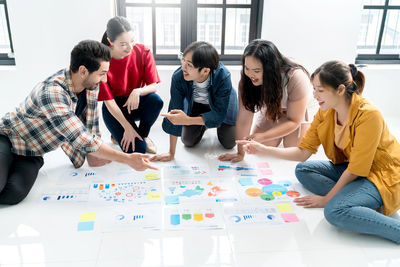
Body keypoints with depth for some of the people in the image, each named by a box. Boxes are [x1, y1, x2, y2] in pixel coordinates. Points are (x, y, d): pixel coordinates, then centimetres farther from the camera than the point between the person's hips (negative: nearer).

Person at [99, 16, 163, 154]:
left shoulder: (143, 52, -15)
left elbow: (153, 86, -13)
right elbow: (109, 101, -17)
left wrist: (138, 91, -37)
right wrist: (128, 128, -22)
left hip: (137, 103, 3)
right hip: (114, 109, -3)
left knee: (156, 100, -33)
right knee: (137, 149, -21)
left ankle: (143, 135, -2)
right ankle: (118, 134, 15)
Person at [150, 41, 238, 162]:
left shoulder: (223, 76, -41)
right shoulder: (178, 77, -36)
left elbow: (219, 114, -35)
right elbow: (174, 112, -30)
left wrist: (188, 120, -51)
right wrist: (171, 153, -26)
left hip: (221, 105, -1)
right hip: (195, 105, 1)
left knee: (229, 144, -2)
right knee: (188, 142, -2)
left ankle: (220, 127, 30)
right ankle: (203, 127, 30)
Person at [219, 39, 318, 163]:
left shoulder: (296, 78, -38)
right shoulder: (247, 80, -28)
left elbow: (293, 121, -30)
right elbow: (244, 118, -26)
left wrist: (263, 136, -41)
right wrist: (240, 153, -26)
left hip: (300, 111, -3)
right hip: (271, 108, 3)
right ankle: (279, 136, 22)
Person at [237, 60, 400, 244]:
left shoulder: (368, 115, -26)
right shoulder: (325, 112, -5)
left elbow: (357, 169, -23)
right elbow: (303, 152, -5)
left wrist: (327, 199, -17)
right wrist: (263, 150, -16)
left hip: (382, 175, -8)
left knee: (335, 211, -30)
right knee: (302, 170, -2)